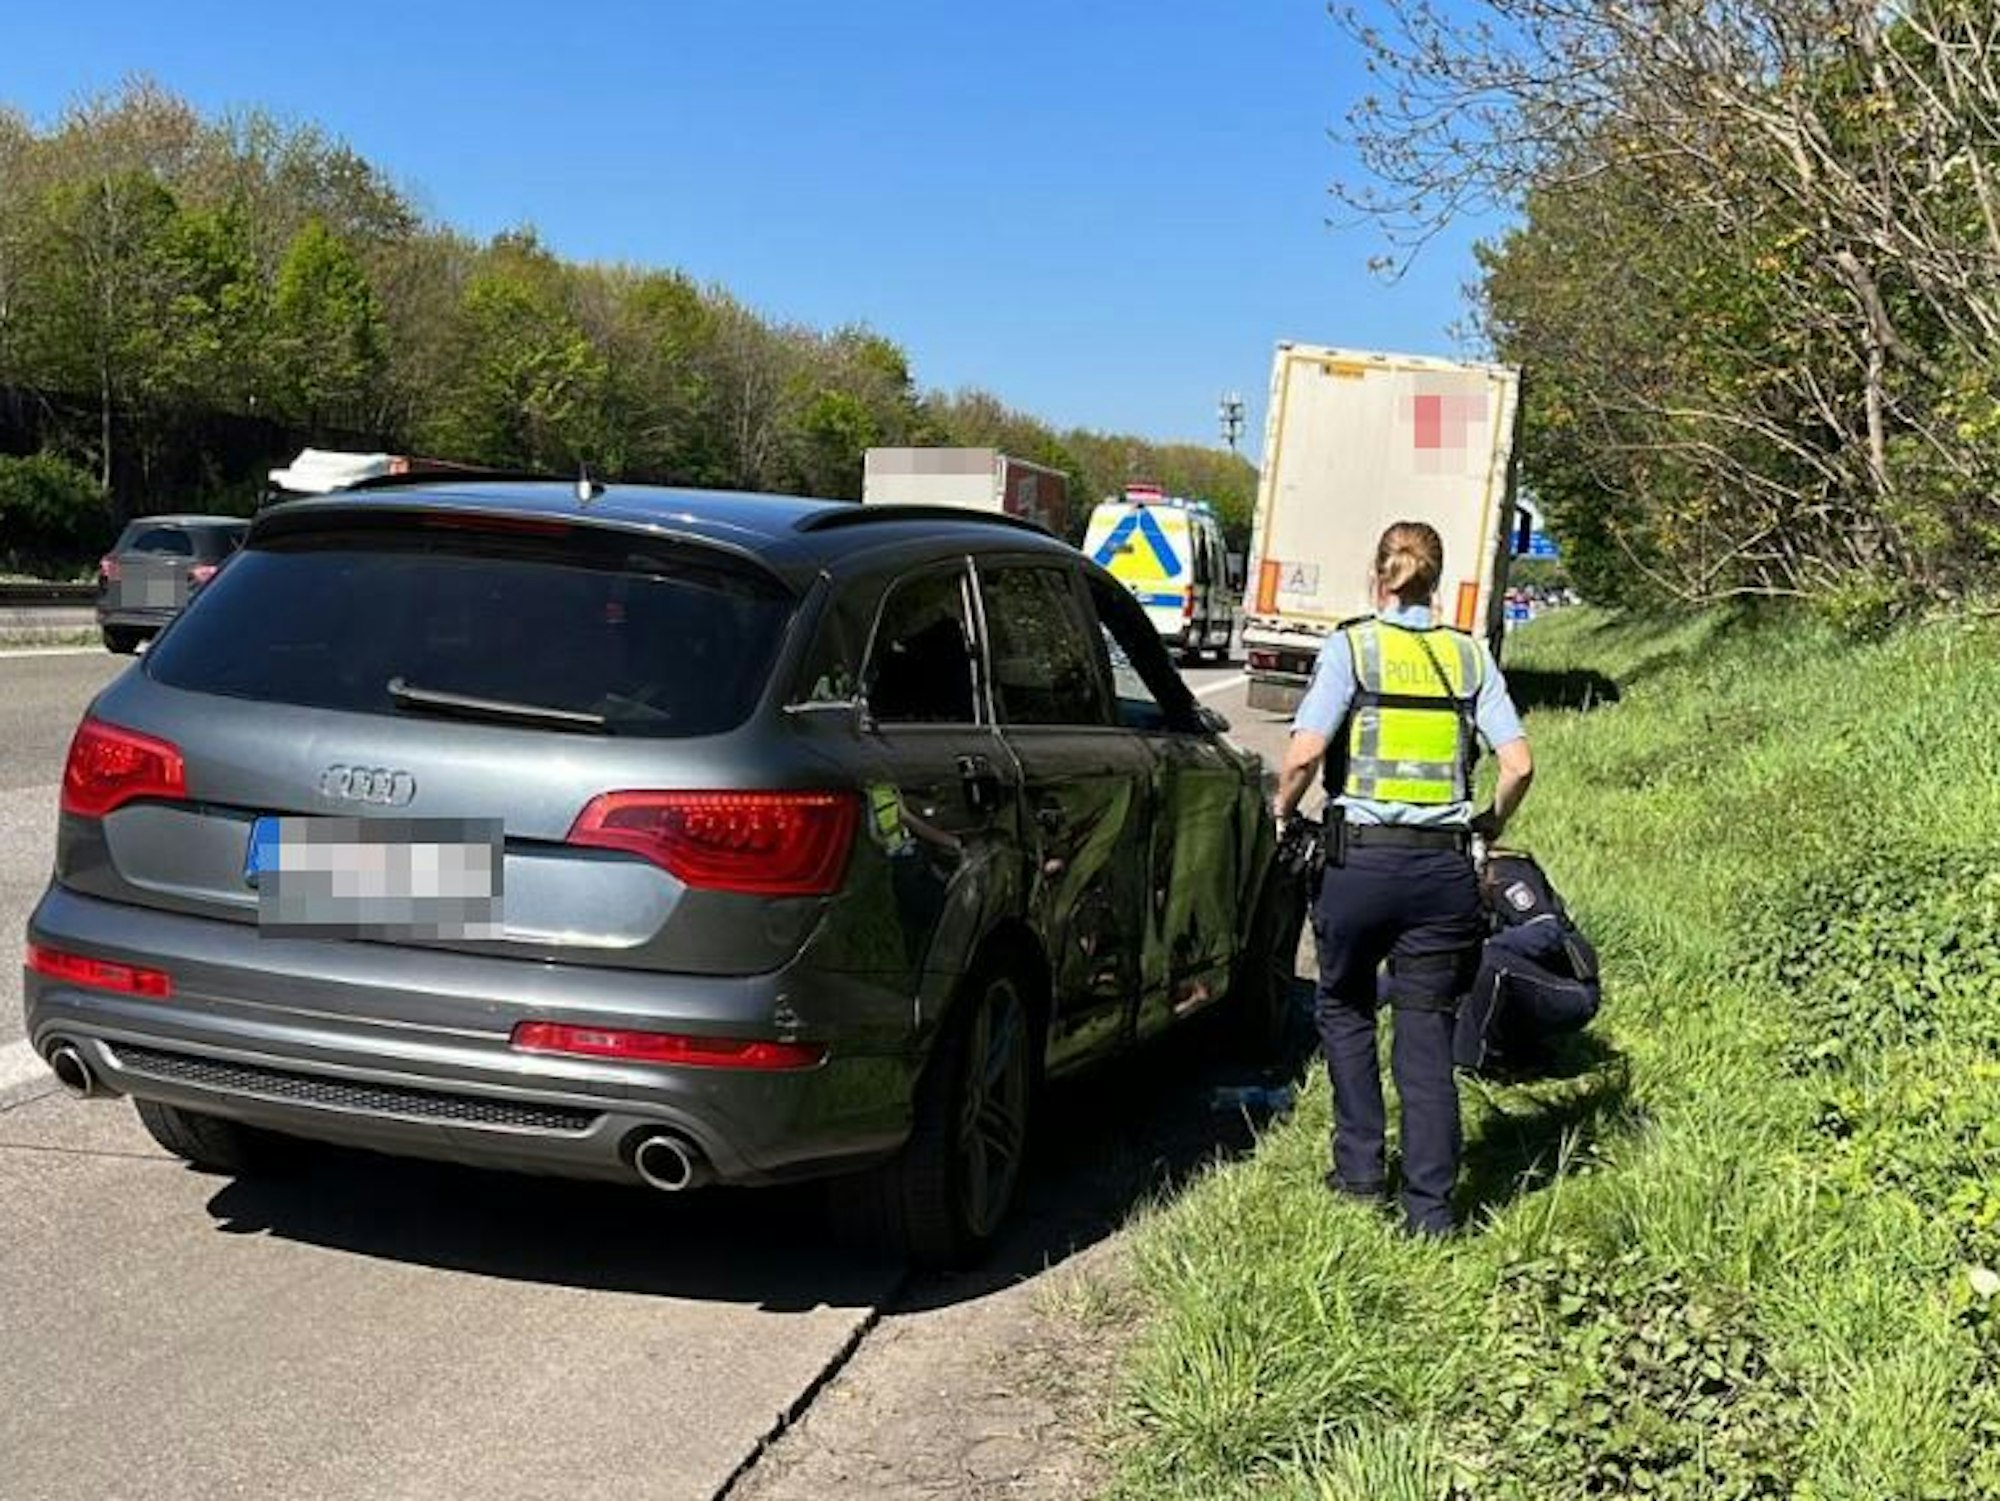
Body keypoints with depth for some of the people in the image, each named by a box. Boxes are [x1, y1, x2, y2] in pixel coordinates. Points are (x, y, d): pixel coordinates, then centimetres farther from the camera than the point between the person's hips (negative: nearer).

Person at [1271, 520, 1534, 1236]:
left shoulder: (1350, 646, -1)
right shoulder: (1470, 655, 8)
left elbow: (1304, 752, -13)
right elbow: (1518, 764, 1)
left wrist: (1282, 810, 6)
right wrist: (1490, 824, 19)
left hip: (1362, 859, -2)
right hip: (1446, 866, 2)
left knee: (1345, 1008, 20)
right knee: (1427, 1032, 7)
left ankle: (1360, 1167, 20)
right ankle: (1430, 1204, 6)